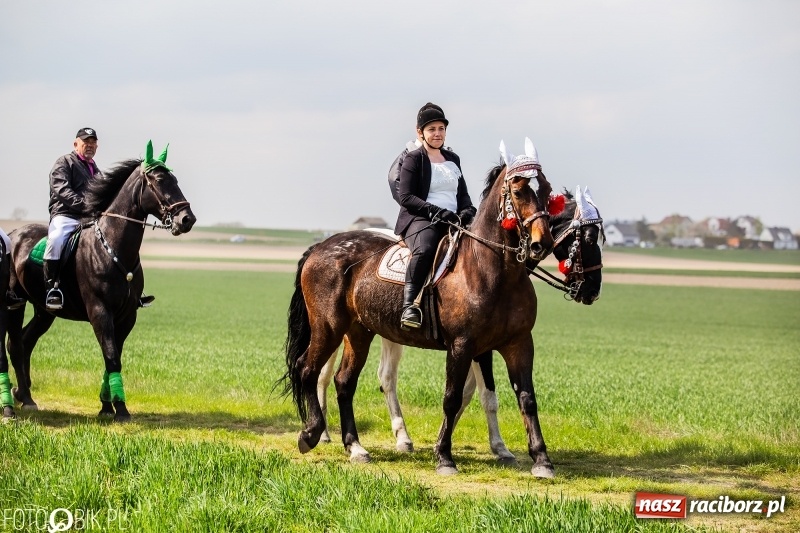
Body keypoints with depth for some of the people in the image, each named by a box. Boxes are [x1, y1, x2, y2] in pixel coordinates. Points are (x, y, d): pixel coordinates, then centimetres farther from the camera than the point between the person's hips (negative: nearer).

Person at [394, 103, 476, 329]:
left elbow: (463, 194, 25)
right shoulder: (413, 159, 3)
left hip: (454, 222, 6)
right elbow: (405, 197, -7)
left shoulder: (453, 159, 22)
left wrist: (467, 210, 1)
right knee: (425, 249, -40)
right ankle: (409, 305, -42)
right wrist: (437, 211, -19)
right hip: (419, 219, -6)